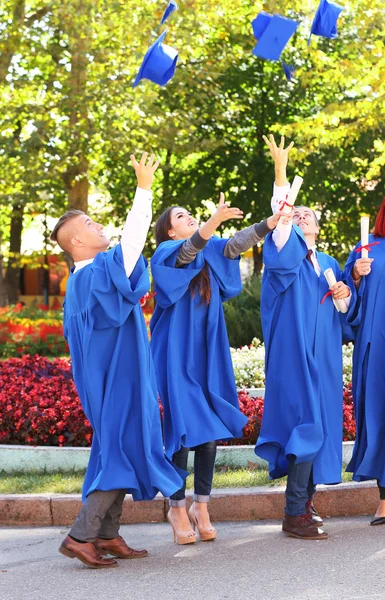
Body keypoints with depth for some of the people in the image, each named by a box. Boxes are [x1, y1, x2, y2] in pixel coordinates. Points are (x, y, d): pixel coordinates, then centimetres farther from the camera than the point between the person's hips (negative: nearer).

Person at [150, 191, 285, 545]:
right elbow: (187, 251, -26)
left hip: (207, 356, 5)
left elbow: (236, 244, -5)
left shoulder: (210, 252, 12)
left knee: (211, 432, 1)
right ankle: (178, 509, 4)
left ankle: (201, 507, 10)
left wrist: (274, 220, -20)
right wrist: (213, 222, -45)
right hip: (177, 356, -5)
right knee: (183, 429, -6)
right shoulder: (167, 254, -4)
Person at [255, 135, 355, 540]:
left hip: (325, 356, 7)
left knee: (321, 424, 7)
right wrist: (280, 173, -31)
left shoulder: (329, 264, 20)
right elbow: (280, 223, -20)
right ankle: (295, 514, -13)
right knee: (306, 422, -14)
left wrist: (343, 295, -2)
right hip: (294, 351, -7)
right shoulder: (286, 253, 1)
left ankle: (304, 500, 17)